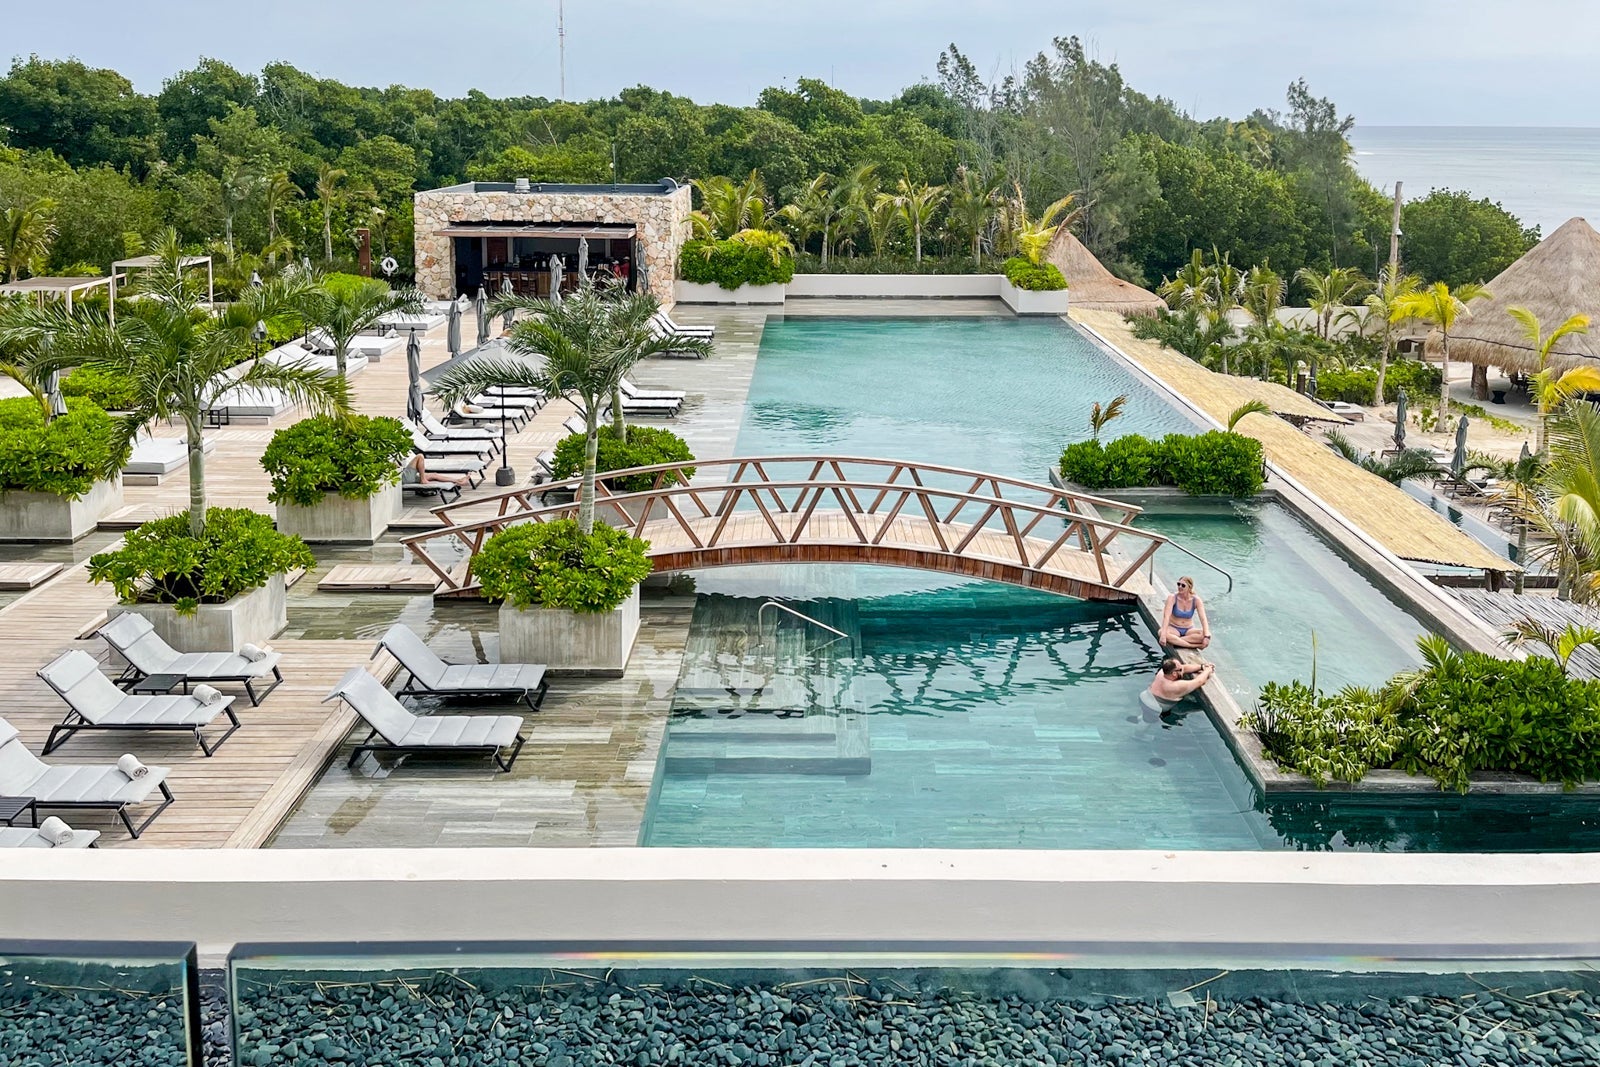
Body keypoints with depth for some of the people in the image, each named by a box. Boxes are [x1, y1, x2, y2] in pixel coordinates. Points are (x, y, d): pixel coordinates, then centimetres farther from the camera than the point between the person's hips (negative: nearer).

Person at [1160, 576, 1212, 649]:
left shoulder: (1196, 600, -9)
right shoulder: (1172, 598, -14)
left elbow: (1203, 619, -17)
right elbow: (1166, 616, -25)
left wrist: (1206, 637, -32)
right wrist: (1163, 634, -39)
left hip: (1188, 630, 1)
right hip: (1174, 629, -1)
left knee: (1203, 635, -30)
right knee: (1161, 632, -37)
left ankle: (1176, 642, -29)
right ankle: (1194, 645, -34)